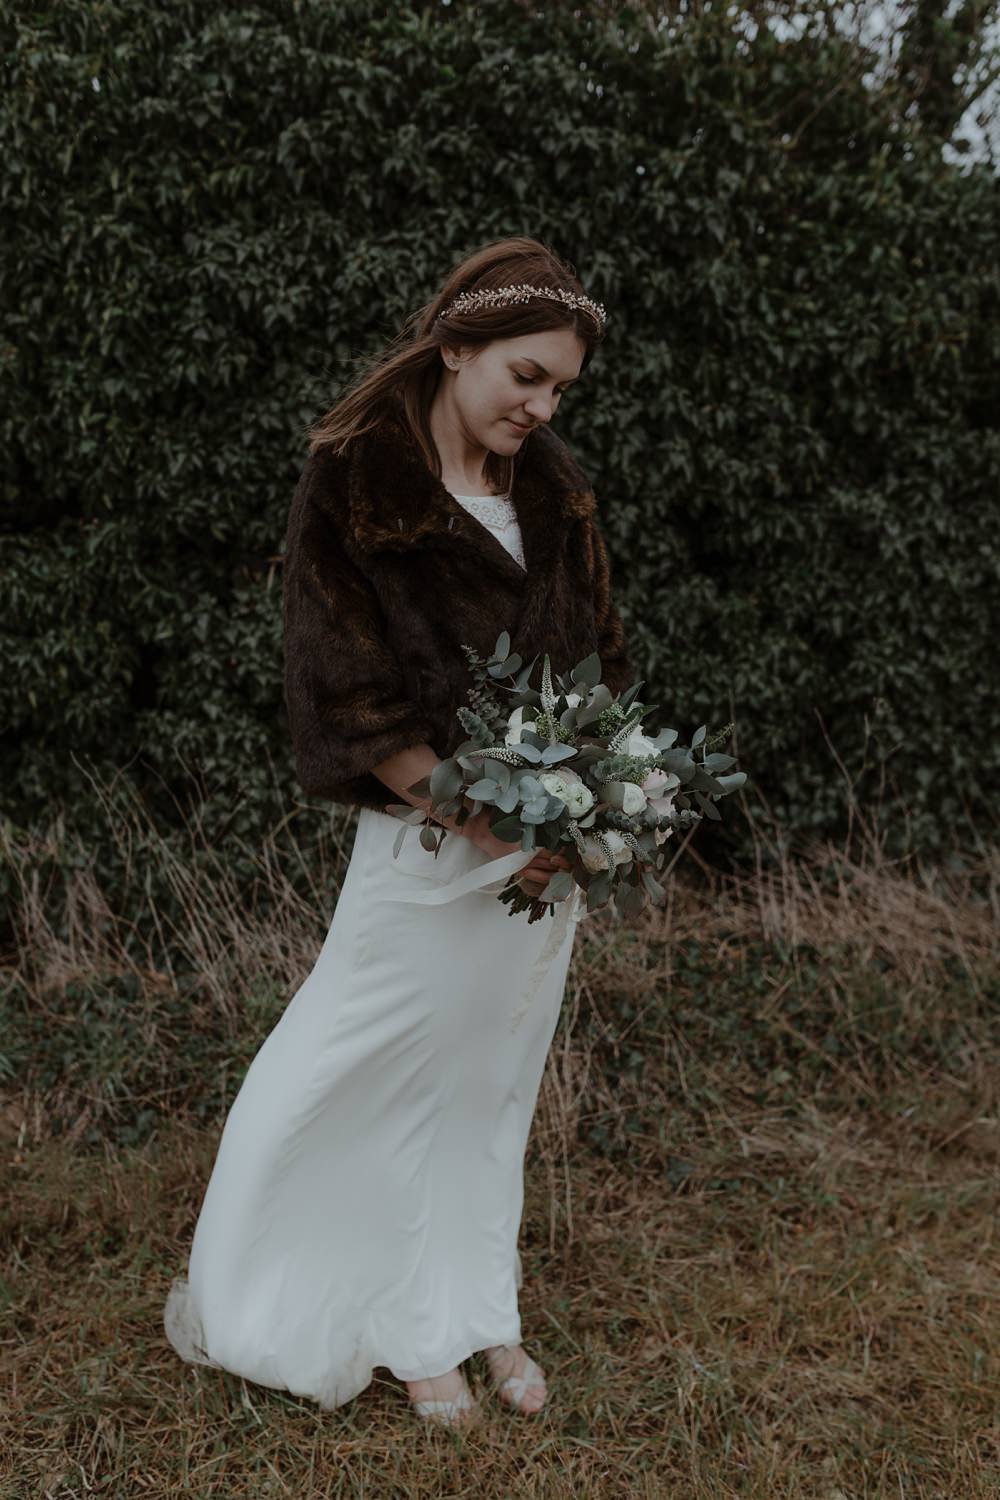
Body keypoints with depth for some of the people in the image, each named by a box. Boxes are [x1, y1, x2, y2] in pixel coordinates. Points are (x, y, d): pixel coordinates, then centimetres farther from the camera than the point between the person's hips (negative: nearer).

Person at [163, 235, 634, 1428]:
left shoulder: (553, 488, 6)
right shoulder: (356, 479, -11)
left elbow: (593, 651, 9)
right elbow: (351, 689, -14)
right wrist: (478, 815, -17)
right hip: (427, 835, -5)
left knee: (494, 1083, 16)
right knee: (396, 1083, 6)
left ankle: (477, 1313, 32)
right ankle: (416, 1329, 26)